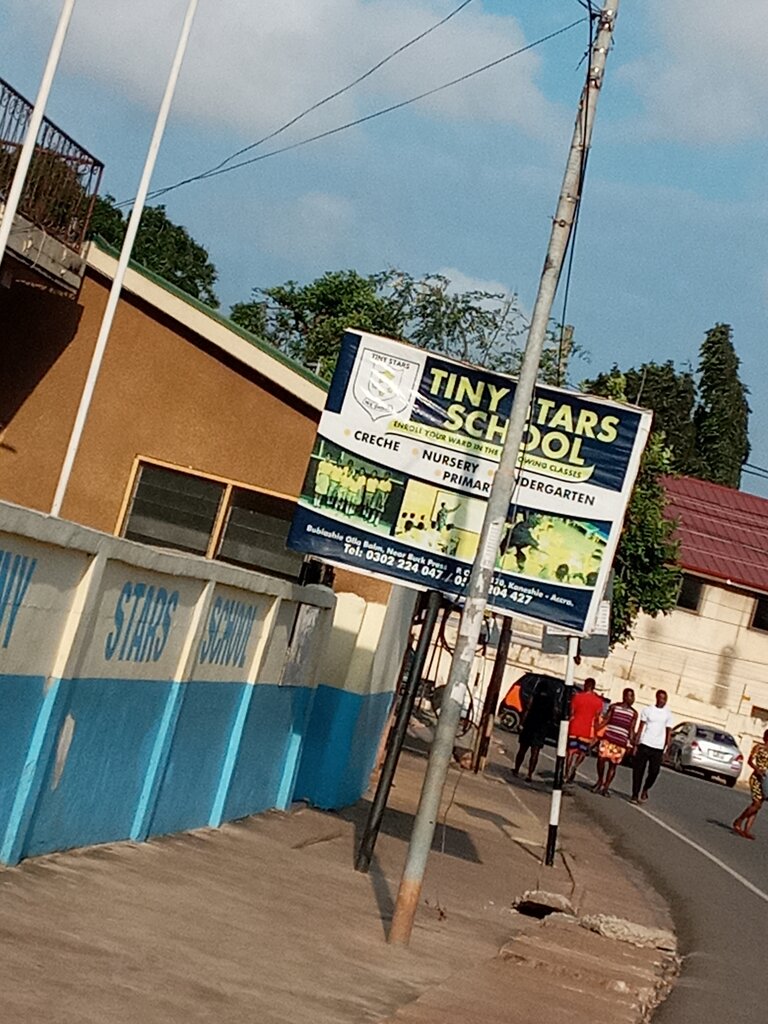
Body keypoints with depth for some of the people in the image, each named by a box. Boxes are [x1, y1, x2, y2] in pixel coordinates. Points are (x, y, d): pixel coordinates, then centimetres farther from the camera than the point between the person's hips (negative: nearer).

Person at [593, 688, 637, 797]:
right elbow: (605, 721, 5)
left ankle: (606, 787, 11)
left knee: (613, 765, 2)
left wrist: (630, 744, 0)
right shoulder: (614, 707, 7)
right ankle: (600, 781, 14)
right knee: (601, 759, -9)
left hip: (621, 743, 1)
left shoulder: (634, 713, 7)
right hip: (608, 738, 0)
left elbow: (631, 730, 7)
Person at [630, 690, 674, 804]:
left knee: (654, 771, -5)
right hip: (644, 744, -1)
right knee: (638, 770, -1)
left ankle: (645, 789, 21)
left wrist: (666, 748, 1)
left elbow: (668, 732, 8)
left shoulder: (668, 714, 7)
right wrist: (636, 744, -3)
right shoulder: (647, 710, 4)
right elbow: (640, 728, 4)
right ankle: (635, 795, 7)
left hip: (658, 748, 1)